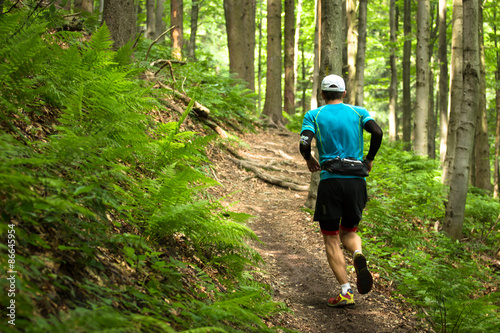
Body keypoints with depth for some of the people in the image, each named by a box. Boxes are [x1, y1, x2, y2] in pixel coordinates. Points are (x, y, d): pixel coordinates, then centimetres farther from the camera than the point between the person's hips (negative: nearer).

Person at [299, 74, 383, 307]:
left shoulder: (314, 115, 5)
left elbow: (304, 143, -10)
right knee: (349, 231, 21)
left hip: (330, 181, -2)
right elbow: (377, 132, -8)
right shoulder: (358, 112, 10)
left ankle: (346, 292, -6)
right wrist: (369, 159, 8)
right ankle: (358, 256, -14)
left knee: (331, 239, 7)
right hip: (357, 181, 2)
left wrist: (309, 160, 11)